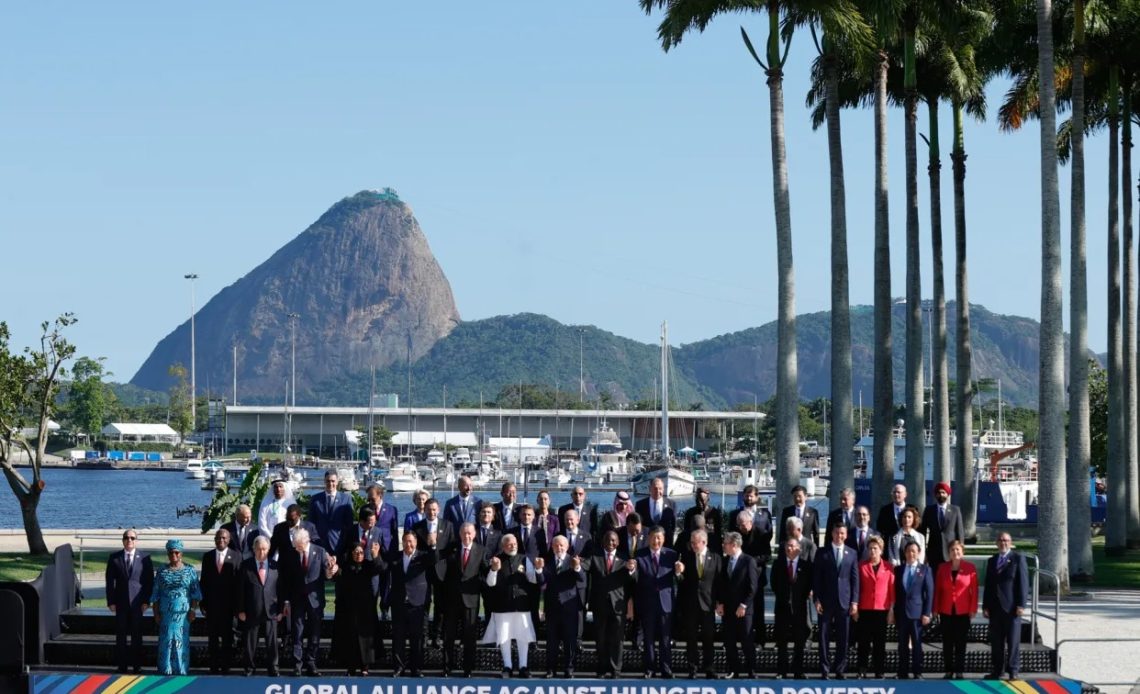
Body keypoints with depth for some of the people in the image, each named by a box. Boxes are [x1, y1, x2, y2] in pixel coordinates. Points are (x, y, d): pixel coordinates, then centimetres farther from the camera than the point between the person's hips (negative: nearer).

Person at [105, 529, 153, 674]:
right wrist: (111, 601, -2)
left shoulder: (145, 558, 2)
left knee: (137, 634, 2)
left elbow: (149, 581, 3)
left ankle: (137, 664, 8)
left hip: (137, 602, -1)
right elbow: (109, 580, 5)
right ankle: (122, 664, 7)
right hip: (120, 602, 1)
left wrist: (146, 601, -5)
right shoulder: (114, 558, 5)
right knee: (121, 634, 3)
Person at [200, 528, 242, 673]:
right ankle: (214, 666, 13)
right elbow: (203, 581, 7)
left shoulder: (236, 556, -1)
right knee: (212, 637, 6)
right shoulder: (208, 556, 7)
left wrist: (238, 604, -9)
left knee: (227, 637, 3)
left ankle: (225, 667, 10)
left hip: (229, 603, -2)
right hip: (212, 604, 2)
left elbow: (239, 580, -4)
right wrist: (202, 602, 1)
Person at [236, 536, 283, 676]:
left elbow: (280, 589, 8)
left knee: (272, 642, 1)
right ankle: (249, 668, 15)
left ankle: (272, 669, 10)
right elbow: (241, 589, 0)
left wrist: (281, 609, 5)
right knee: (250, 642, 5)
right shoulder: (246, 566, 1)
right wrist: (241, 610, -4)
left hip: (271, 611, 1)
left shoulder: (275, 566, 6)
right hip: (252, 612, -1)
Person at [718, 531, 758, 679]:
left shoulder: (748, 561, -6)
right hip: (727, 608, 5)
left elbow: (752, 587, -8)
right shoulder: (724, 561, 9)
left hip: (743, 610, -5)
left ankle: (751, 672, 4)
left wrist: (743, 605, -12)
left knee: (747, 642, -2)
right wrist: (719, 603, 3)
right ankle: (734, 671, 13)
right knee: (729, 642, 6)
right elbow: (721, 584, 13)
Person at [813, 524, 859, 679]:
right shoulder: (822, 553, 4)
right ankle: (825, 670, 4)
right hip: (826, 601, -1)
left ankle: (839, 670, 9)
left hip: (844, 601, 1)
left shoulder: (851, 554, 9)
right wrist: (817, 599, -5)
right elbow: (816, 577, 3)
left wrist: (854, 601, 0)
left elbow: (855, 579, 7)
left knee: (843, 637, 3)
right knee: (824, 636, -1)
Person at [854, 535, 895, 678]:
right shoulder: (862, 566, 3)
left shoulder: (888, 567, 3)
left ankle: (879, 672, 7)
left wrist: (891, 610, -2)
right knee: (864, 642, 2)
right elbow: (857, 588, 4)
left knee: (880, 642, 3)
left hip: (882, 610, 0)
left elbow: (892, 589, 4)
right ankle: (861, 671, 5)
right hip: (864, 610, 0)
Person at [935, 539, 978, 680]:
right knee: (947, 643, 4)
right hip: (946, 611, 2)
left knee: (961, 642, 1)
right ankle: (949, 671, 9)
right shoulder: (943, 568, 6)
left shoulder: (970, 568, -1)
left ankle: (959, 671, 4)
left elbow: (974, 589, -1)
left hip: (963, 611, -2)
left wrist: (973, 609, -6)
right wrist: (936, 608, 1)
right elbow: (937, 589, 6)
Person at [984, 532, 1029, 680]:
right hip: (995, 607, 4)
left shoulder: (1018, 558, 1)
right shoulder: (992, 561, 16)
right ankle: (996, 671, 8)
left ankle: (1013, 671, 1)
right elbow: (988, 585, 15)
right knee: (996, 642, 4)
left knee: (1013, 640, -3)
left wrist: (1021, 605, -12)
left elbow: (1023, 582, -5)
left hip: (1011, 607, -4)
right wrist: (985, 606, 7)